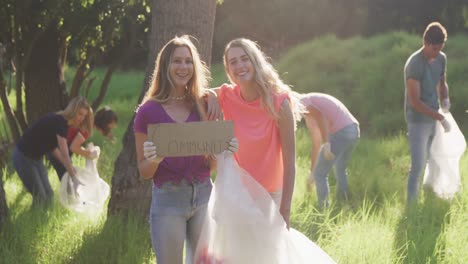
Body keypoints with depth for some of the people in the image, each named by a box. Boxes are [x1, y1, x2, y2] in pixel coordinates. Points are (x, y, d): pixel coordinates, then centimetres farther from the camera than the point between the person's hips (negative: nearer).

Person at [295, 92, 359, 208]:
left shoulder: (304, 103, 2)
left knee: (320, 175, 6)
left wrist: (326, 143, -28)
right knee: (340, 170, 30)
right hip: (353, 129, 9)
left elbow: (319, 115, -22)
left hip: (339, 133, -9)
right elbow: (316, 143, 32)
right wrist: (312, 172, 36)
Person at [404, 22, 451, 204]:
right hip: (418, 121, -7)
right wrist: (440, 117, -22)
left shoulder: (441, 59, 2)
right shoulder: (414, 64, -21)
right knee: (418, 166, -8)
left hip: (434, 119, 7)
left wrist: (445, 99, -1)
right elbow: (415, 101, -22)